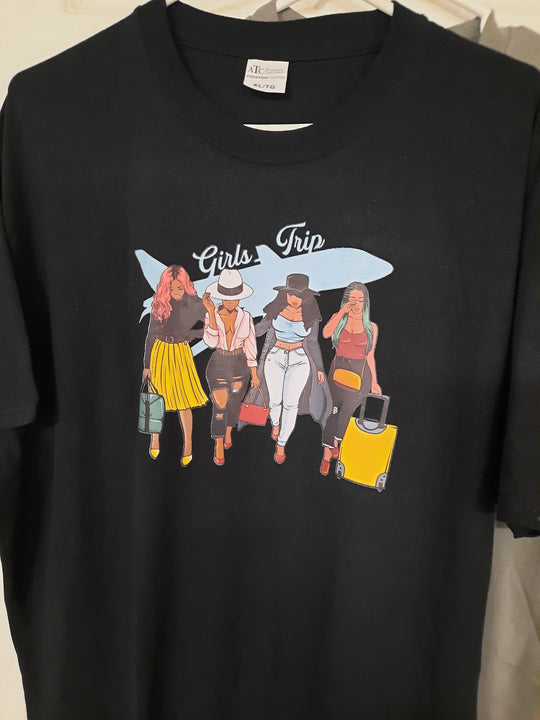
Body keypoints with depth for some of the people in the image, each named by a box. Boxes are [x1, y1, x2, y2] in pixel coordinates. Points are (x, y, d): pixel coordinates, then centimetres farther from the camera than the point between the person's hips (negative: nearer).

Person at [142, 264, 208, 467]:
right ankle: (155, 436, 31)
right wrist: (147, 365, 2)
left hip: (181, 352, -1)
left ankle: (188, 445, 15)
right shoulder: (159, 304, -3)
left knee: (184, 401, 1)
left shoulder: (195, 304, -5)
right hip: (160, 352, 1)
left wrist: (188, 335, -12)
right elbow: (150, 335, 2)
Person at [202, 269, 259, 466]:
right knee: (220, 405, -7)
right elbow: (211, 342, -22)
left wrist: (254, 374, 2)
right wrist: (212, 312, -27)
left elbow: (250, 346, 1)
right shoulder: (211, 315, -9)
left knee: (234, 403, 16)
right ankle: (219, 446, 8)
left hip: (239, 365, 2)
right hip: (218, 364, -2)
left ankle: (228, 432, 44)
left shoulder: (246, 317, -5)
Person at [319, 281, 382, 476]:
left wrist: (374, 382, 8)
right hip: (338, 371, 0)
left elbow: (370, 356, 9)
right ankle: (327, 453, 14)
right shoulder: (338, 319, 4)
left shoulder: (371, 327, 5)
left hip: (359, 375, 0)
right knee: (332, 412, 1)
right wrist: (343, 311, -17)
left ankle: (335, 442, 35)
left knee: (346, 413, 7)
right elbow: (326, 333, -18)